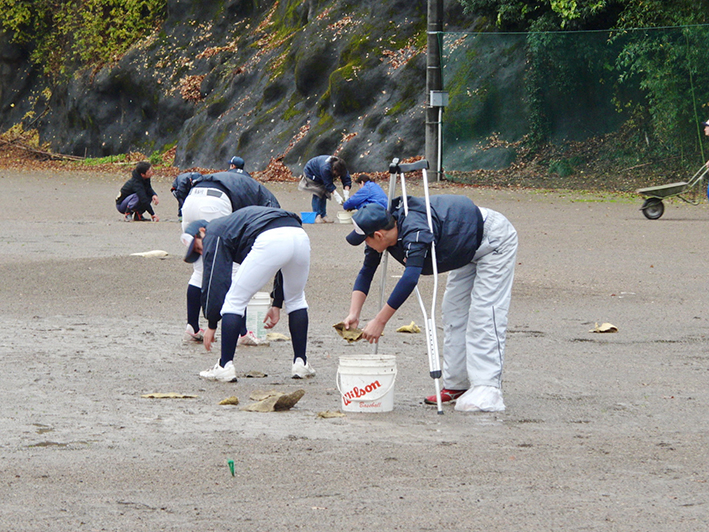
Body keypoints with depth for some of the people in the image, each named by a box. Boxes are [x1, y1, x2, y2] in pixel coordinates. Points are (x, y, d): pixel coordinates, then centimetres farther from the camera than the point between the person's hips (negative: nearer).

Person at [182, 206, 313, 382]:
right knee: (296, 300, 29)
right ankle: (300, 363, 27)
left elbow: (215, 281, 12)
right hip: (300, 236, 7)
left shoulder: (213, 233, 20)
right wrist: (276, 305, 36)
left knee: (234, 301, 7)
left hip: (270, 242, -7)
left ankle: (225, 366, 5)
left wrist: (212, 325, 18)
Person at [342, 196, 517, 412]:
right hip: (469, 250, 10)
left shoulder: (415, 230, -37)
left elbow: (410, 278, -44)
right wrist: (354, 313, -12)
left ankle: (488, 389, -23)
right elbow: (366, 273, 0)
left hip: (495, 239, -10)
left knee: (483, 314, -17)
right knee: (454, 313, 7)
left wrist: (380, 321, -41)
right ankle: (457, 385, 10)